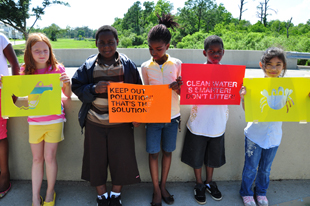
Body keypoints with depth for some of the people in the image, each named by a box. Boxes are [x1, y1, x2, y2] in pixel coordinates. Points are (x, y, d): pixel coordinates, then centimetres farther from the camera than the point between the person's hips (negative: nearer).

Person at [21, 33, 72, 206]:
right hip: (34, 120, 2)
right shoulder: (26, 71, -1)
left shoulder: (57, 68, -6)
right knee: (37, 159, 11)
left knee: (49, 157, 4)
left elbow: (68, 95, -1)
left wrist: (67, 83, -20)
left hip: (54, 119, -2)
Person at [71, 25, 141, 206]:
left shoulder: (128, 64, 0)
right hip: (94, 123, 1)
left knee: (122, 157, 7)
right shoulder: (89, 66, 2)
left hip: (121, 122, 0)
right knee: (97, 158, 11)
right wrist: (93, 89, -20)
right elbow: (77, 88, 0)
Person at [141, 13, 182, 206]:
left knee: (168, 151, 12)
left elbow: (182, 93, 1)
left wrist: (178, 87, -22)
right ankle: (156, 190, 25)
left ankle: (163, 186, 31)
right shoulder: (146, 67, -3)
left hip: (172, 116, 0)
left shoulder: (177, 64, -4)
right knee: (153, 152, 6)